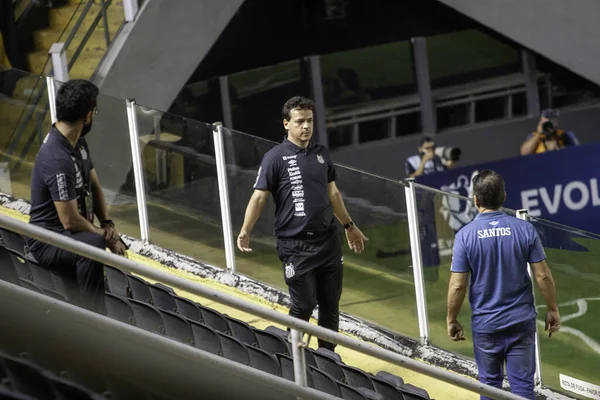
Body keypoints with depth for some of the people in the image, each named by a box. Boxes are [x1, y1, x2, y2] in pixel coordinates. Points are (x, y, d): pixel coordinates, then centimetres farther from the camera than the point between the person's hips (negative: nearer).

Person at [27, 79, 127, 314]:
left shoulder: (77, 142, 5)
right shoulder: (58, 160, -27)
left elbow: (94, 185, 17)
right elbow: (70, 221, -24)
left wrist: (107, 224, 1)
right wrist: (104, 235, -8)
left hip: (72, 236, 11)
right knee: (94, 244, -38)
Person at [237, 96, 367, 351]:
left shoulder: (321, 153, 10)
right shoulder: (276, 157, -6)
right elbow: (259, 196, -10)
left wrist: (349, 226, 28)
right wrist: (245, 231, -21)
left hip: (328, 241, 5)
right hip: (295, 245, -5)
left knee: (330, 304, 9)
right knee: (303, 306, -3)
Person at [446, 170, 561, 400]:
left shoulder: (466, 235, -11)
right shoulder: (524, 229, -8)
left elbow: (457, 286, -10)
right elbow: (543, 275, -5)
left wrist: (451, 320, 5)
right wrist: (552, 310, 9)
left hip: (485, 324, -1)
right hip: (521, 321, 1)